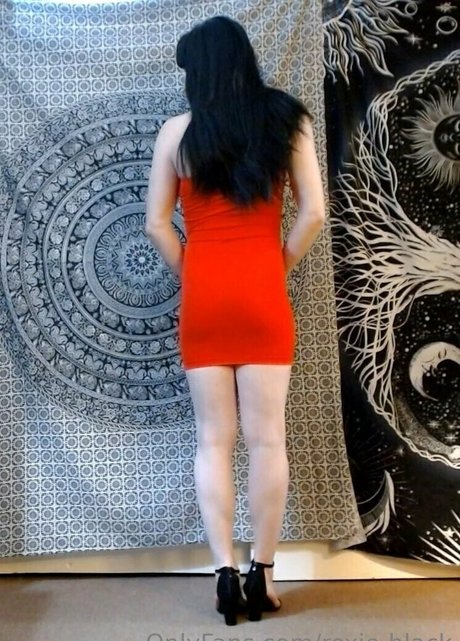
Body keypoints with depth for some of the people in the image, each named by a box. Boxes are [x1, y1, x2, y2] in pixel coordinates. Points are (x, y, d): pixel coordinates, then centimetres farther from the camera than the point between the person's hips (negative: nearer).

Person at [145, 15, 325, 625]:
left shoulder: (176, 131, 4)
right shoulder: (287, 118, 5)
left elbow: (157, 224, 2)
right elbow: (313, 213, -1)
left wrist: (191, 274, 13)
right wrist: (281, 268, 9)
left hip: (202, 295, 0)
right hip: (262, 291, 0)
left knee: (214, 440, 6)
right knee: (266, 438, 4)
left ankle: (225, 571, 7)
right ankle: (262, 573, 11)